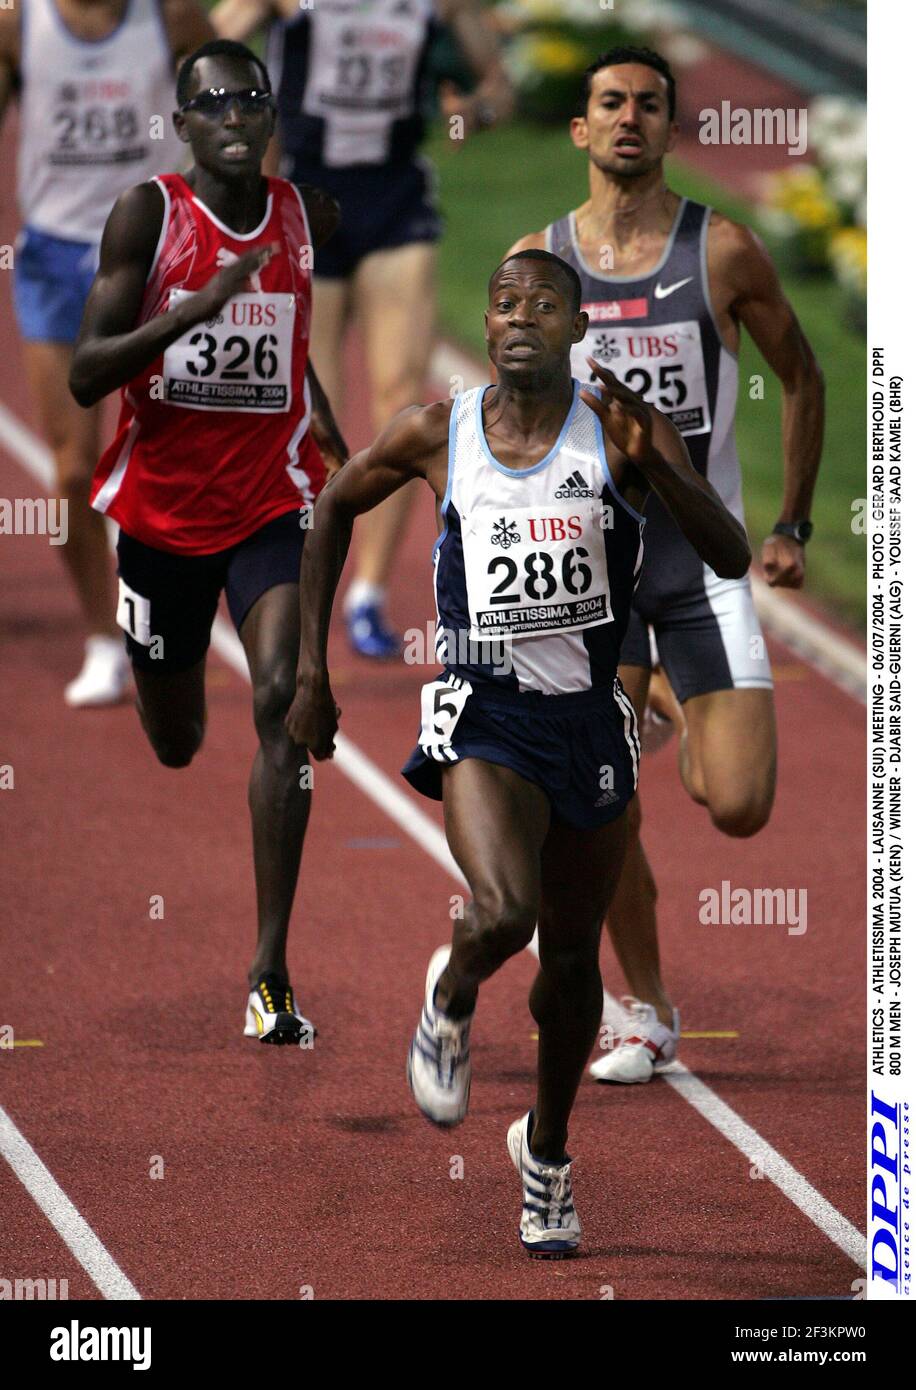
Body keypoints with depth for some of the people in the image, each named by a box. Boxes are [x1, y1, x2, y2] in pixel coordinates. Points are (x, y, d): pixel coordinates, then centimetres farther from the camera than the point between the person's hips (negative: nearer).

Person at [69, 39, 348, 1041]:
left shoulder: (309, 217, 1)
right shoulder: (148, 215, -11)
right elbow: (85, 377, -17)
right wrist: (193, 311, -28)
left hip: (272, 497, 1)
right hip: (161, 501, -1)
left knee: (281, 699, -21)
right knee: (174, 742, 14)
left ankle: (271, 970, -22)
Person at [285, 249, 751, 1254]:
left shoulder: (621, 430, -6)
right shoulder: (436, 435, -4)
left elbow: (731, 558, -12)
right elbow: (334, 510, 14)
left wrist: (657, 465, -29)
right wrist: (312, 668, 10)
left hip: (590, 718, 2)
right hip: (484, 717, -2)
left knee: (572, 958, 13)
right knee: (504, 914, -26)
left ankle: (547, 1150, 37)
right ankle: (450, 1002, 10)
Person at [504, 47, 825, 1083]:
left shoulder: (721, 251, -4)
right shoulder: (535, 261, 0)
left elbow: (799, 373, 9)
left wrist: (793, 525, 7)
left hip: (704, 559, -1)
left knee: (738, 809, -9)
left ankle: (691, 726, 27)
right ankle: (648, 1015, 14)